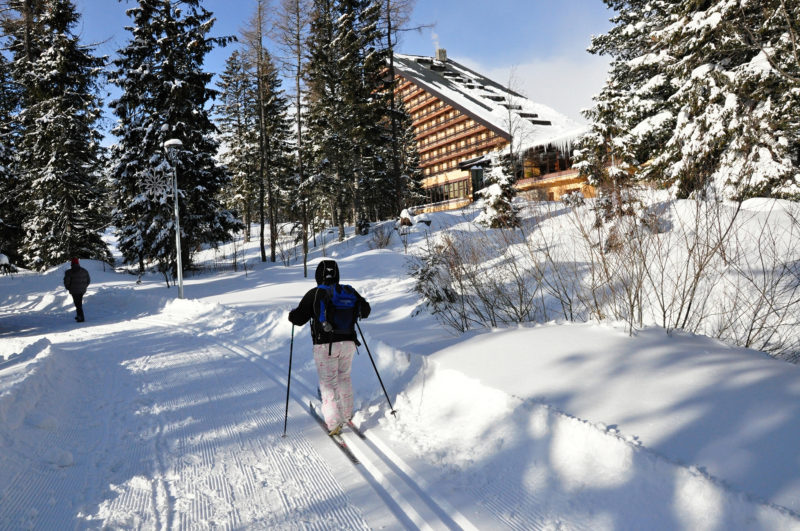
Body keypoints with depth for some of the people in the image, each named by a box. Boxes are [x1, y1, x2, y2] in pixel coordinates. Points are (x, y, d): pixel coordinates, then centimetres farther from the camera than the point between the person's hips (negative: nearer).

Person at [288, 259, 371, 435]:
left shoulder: (314, 294, -8)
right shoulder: (349, 291, 3)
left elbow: (299, 319, -7)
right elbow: (365, 310, 13)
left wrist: (291, 314, 15)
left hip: (325, 345, -4)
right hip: (348, 343, 4)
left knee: (328, 383, 5)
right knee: (344, 378, 22)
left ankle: (334, 423, -2)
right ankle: (347, 414, 33)